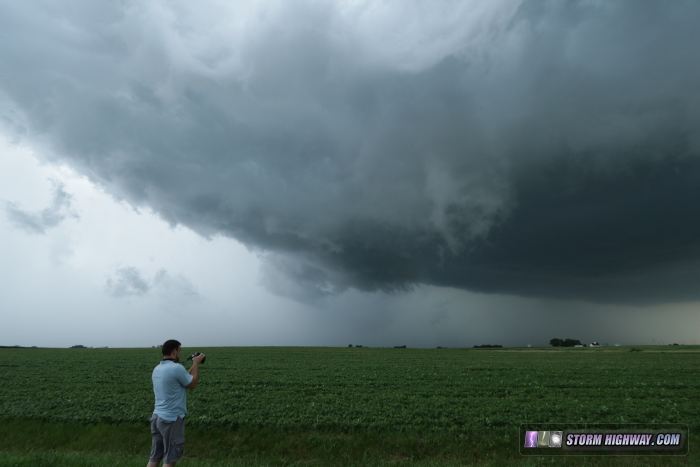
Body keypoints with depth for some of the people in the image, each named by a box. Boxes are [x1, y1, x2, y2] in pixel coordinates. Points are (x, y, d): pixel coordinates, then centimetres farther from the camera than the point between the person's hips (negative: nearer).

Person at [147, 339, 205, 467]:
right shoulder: (176, 368, -20)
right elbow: (192, 384, -5)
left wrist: (193, 366, 19)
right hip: (172, 420, -8)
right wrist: (196, 363, 3)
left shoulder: (157, 369, 8)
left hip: (157, 417, 8)